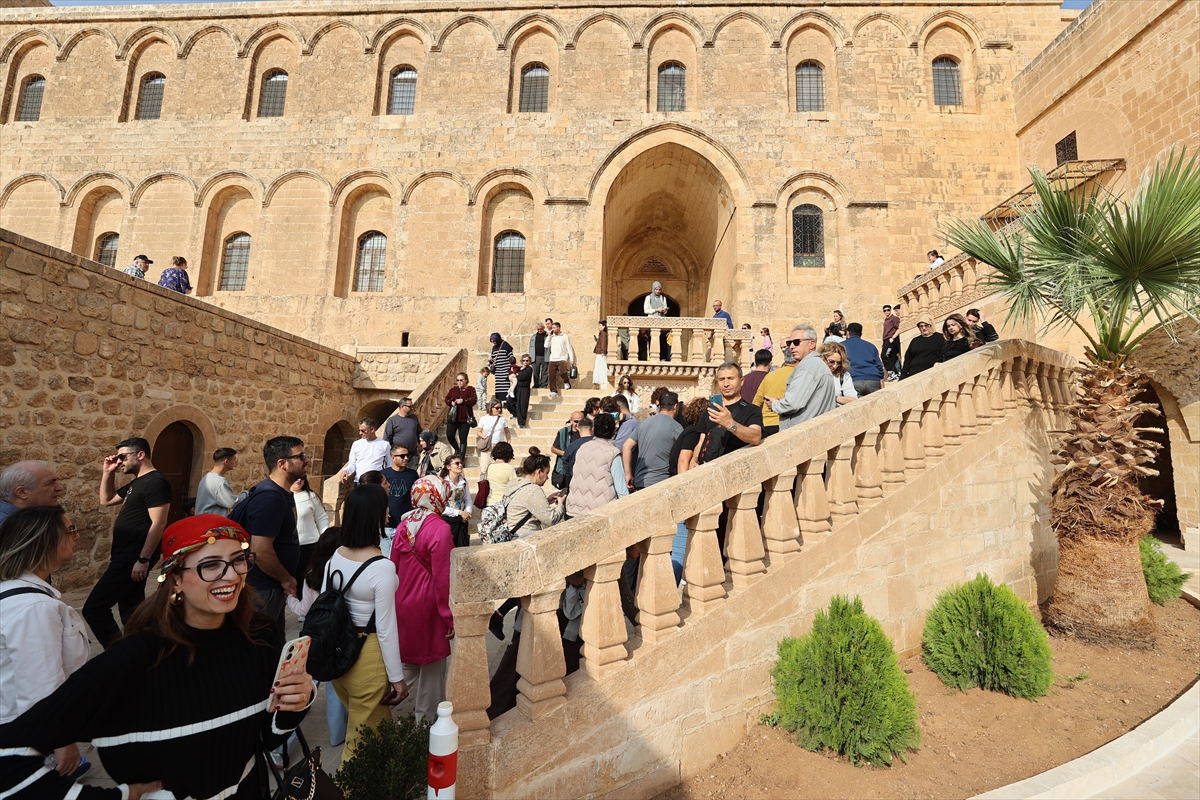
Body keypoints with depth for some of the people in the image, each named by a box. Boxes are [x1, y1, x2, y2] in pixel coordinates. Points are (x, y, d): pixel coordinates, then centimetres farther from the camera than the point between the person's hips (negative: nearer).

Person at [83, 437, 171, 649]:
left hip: (133, 559, -10)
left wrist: (144, 560, -23)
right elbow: (106, 500, 27)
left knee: (93, 608, -7)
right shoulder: (136, 483, 14)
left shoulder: (155, 482, -18)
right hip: (126, 557, 10)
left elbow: (158, 524, -23)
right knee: (131, 610, 16)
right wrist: (108, 472, 14)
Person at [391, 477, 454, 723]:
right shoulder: (440, 528, -21)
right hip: (427, 605, -6)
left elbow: (394, 565, 6)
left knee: (409, 661, 23)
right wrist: (448, 615, -10)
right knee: (432, 665, 12)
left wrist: (397, 600, 19)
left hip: (403, 603, 6)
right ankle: (425, 719, 24)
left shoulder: (403, 525, -2)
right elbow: (441, 576, -20)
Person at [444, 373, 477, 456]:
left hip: (465, 418, -3)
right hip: (452, 417, 3)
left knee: (463, 439, 2)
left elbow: (474, 400, -12)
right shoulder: (453, 389, 10)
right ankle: (457, 449, 29)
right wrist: (451, 402, -15)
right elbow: (447, 399, 6)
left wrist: (463, 400, -21)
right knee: (449, 436, 0)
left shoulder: (470, 389, 1)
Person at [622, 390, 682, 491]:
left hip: (639, 482, 6)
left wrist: (628, 474, 9)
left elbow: (626, 447, 7)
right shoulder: (676, 427, -7)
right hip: (660, 483, -6)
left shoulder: (643, 424, 11)